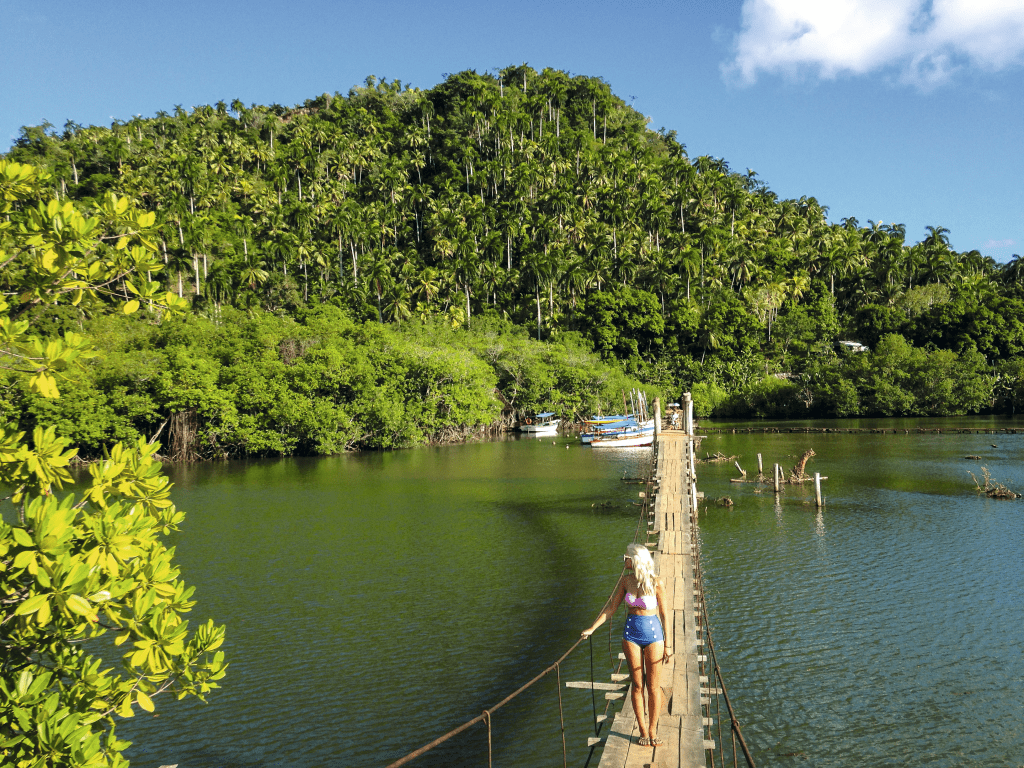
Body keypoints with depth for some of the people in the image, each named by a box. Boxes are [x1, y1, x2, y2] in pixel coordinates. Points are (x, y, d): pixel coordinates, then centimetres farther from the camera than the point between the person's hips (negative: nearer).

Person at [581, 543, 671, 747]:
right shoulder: (626, 580, -3)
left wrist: (667, 645, -4)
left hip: (653, 634, -3)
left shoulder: (656, 583, -13)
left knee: (654, 687, 4)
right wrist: (592, 628, -2)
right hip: (631, 635, 3)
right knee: (637, 685, 7)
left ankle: (653, 732, 18)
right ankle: (643, 732, 19)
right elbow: (611, 607, 3)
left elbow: (663, 615, -7)